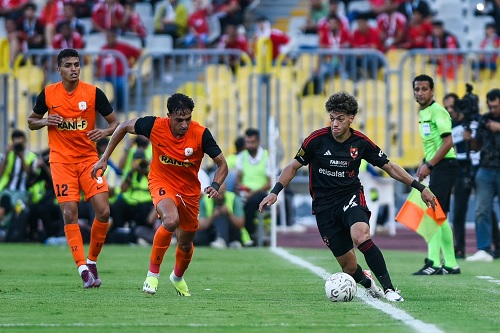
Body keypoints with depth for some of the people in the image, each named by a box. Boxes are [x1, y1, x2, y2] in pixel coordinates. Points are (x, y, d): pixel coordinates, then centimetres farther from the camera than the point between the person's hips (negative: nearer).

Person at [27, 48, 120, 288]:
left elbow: (115, 122, 5)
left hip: (89, 159, 1)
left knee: (103, 212, -9)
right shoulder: (48, 94, 0)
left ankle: (92, 260, 10)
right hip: (61, 161, 0)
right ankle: (82, 267, -6)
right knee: (70, 213, -10)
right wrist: (45, 121, -9)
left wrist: (105, 131, -17)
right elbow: (31, 121, 13)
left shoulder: (93, 93, -2)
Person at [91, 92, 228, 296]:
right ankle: (153, 272, -16)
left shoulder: (201, 134, -22)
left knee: (185, 244, 14)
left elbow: (222, 164, -13)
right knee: (171, 220, -33)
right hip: (161, 182, -2)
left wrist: (215, 186, -34)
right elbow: (124, 127, -3)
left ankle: (178, 277, 49)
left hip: (189, 191, 2)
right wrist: (104, 159, -1)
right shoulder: (155, 126, -21)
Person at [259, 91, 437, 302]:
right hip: (324, 204, 1)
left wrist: (420, 188, 2)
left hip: (351, 197, -1)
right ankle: (368, 284, 34)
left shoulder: (360, 142, -5)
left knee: (361, 237, -35)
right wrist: (274, 192, -9)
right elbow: (294, 166, 3)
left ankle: (388, 288, -28)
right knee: (348, 266, -2)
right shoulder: (317, 139, -8)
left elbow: (389, 167, 6)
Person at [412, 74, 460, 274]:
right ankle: (450, 264, 13)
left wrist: (429, 165, -18)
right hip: (437, 168, 10)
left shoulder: (437, 111, -12)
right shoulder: (423, 113, 17)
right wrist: (424, 164, 13)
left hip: (444, 166, -10)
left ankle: (433, 263, -18)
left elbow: (447, 142, -19)